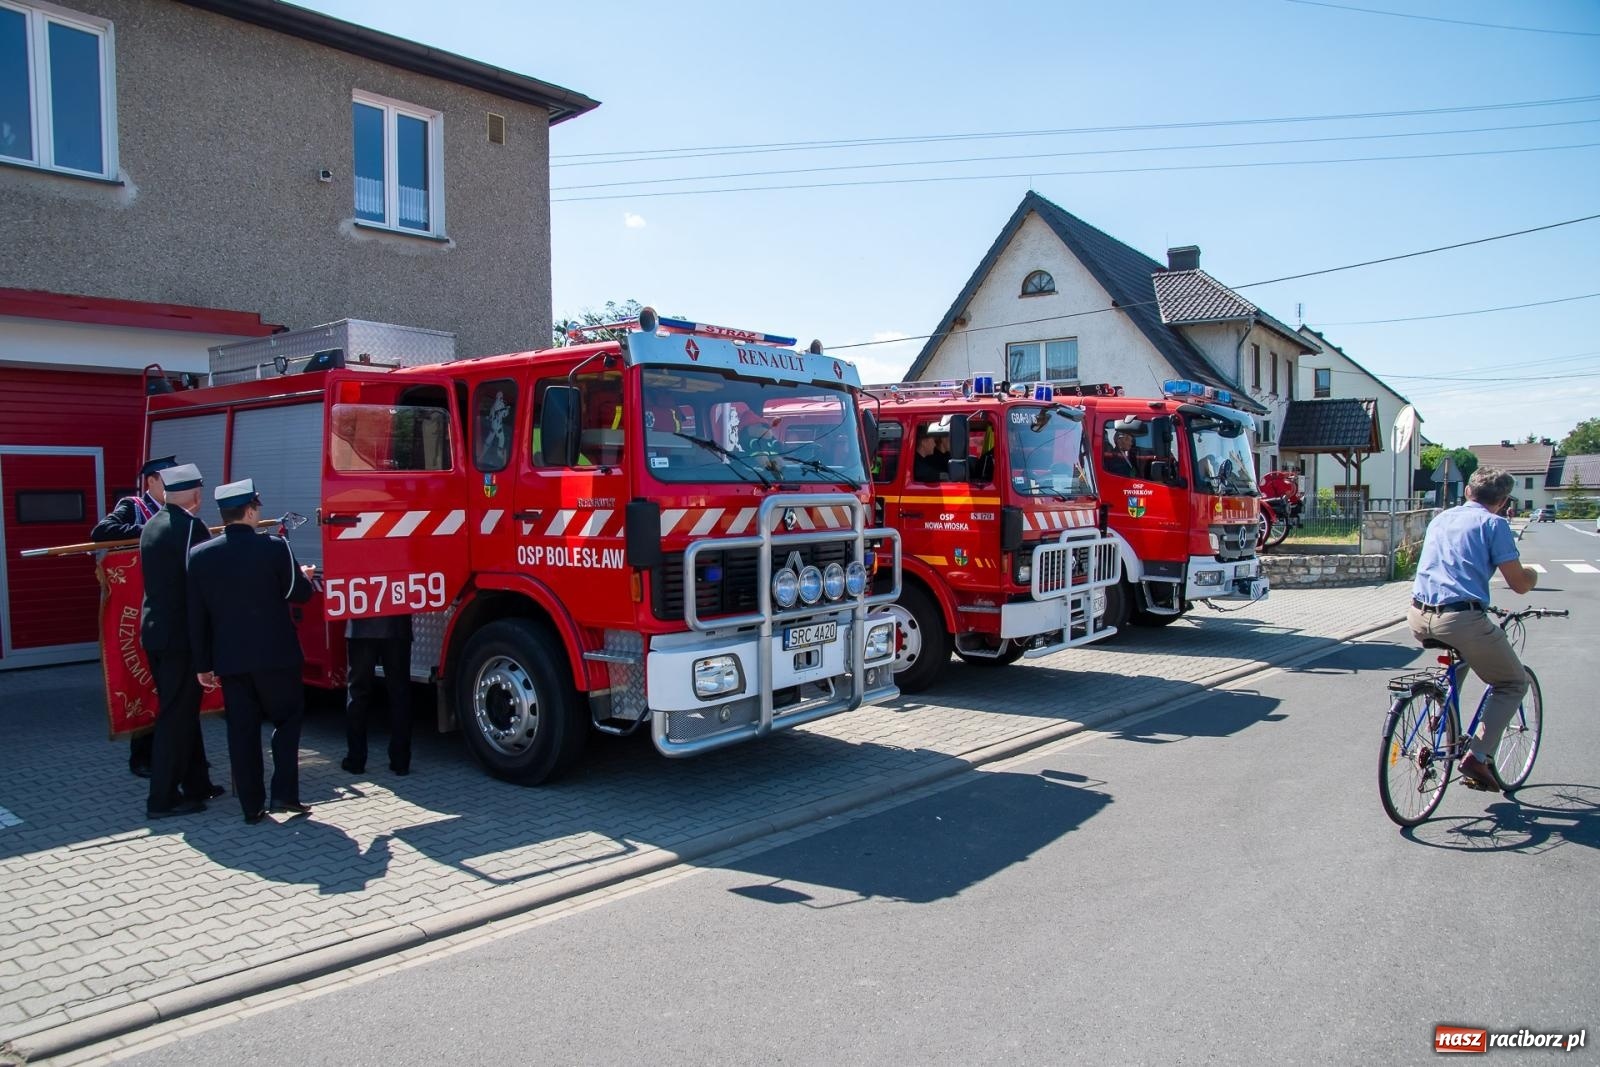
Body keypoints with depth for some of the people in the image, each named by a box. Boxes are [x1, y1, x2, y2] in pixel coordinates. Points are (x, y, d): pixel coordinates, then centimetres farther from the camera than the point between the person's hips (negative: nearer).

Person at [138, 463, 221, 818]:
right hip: (181, 634, -9)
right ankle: (163, 798, 4)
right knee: (176, 715, -1)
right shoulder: (190, 526, -15)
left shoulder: (151, 526, 11)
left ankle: (196, 784, 25)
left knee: (182, 710, 16)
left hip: (156, 631, 9)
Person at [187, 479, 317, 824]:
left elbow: (196, 616, 4)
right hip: (275, 654, -3)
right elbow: (299, 594, -2)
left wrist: (202, 664, 11)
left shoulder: (200, 555, 1)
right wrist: (305, 576, 21)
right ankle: (284, 793, 3)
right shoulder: (274, 548, -11)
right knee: (287, 719, 12)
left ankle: (252, 806, 14)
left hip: (229, 659, 3)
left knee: (242, 730, 9)